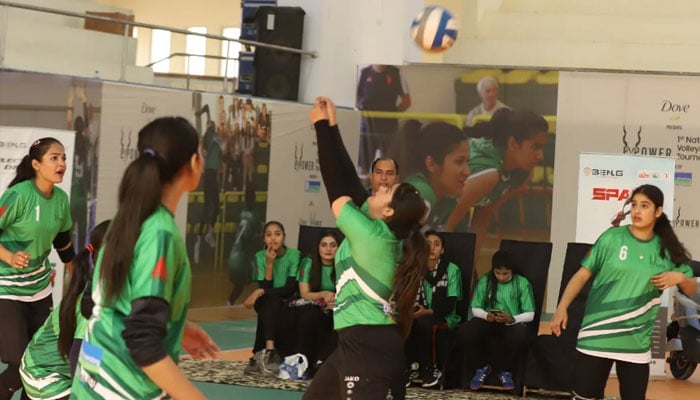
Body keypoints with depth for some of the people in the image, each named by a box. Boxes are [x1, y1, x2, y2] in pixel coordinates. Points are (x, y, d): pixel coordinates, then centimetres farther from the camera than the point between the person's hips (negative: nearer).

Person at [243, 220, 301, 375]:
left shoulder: (295, 255, -10)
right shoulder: (260, 257, -3)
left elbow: (290, 289, -16)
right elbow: (265, 288, -11)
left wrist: (261, 292, -22)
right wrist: (269, 264, -21)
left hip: (289, 307, -1)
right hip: (269, 308, 1)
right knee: (270, 300, -33)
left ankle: (259, 356, -25)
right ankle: (270, 351, -43)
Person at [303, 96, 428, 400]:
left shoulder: (371, 235, -16)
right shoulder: (383, 234, 7)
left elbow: (338, 185, -10)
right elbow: (349, 183, 9)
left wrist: (322, 126, -1)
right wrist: (330, 127, 11)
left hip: (370, 346, -10)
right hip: (358, 343, 10)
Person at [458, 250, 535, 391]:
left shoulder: (522, 283, -2)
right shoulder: (485, 281, 4)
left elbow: (530, 315, -5)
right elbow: (475, 308, 8)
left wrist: (512, 319, -25)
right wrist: (486, 315, -16)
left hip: (513, 323, -2)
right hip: (489, 322, 2)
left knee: (519, 336, -41)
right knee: (464, 332, -31)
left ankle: (505, 370, -8)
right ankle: (482, 367, -2)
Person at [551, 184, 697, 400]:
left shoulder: (666, 249, 4)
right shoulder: (612, 238, -3)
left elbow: (692, 289, 12)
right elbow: (582, 275, -1)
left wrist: (680, 277, -10)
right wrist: (562, 307, -12)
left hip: (636, 342, 2)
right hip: (598, 336, -2)